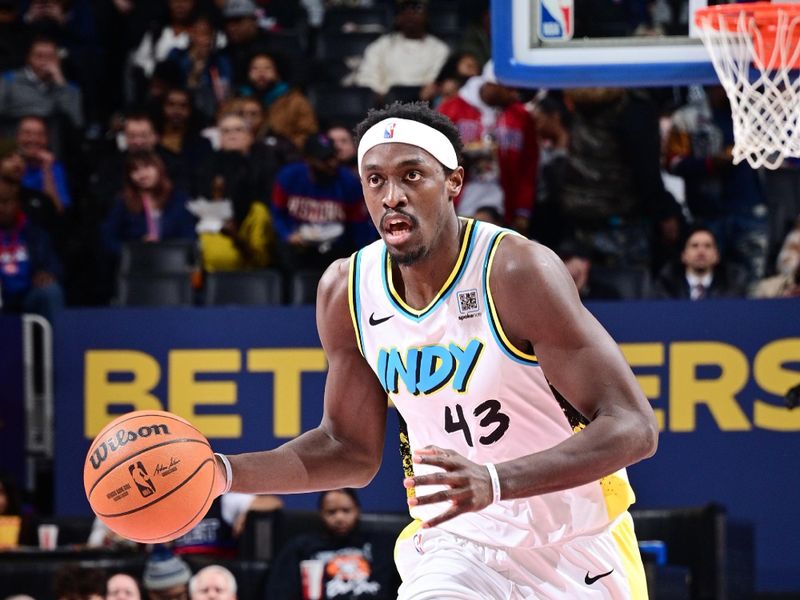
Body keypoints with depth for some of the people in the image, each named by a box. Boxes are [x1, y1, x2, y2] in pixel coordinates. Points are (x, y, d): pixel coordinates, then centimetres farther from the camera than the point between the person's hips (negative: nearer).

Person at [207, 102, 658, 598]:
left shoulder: (517, 272, -21)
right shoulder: (346, 291, -4)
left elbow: (634, 427, -25)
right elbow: (350, 449, 10)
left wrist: (496, 482, -38)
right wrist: (225, 474, -5)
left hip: (576, 552, -3)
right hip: (458, 548, 3)